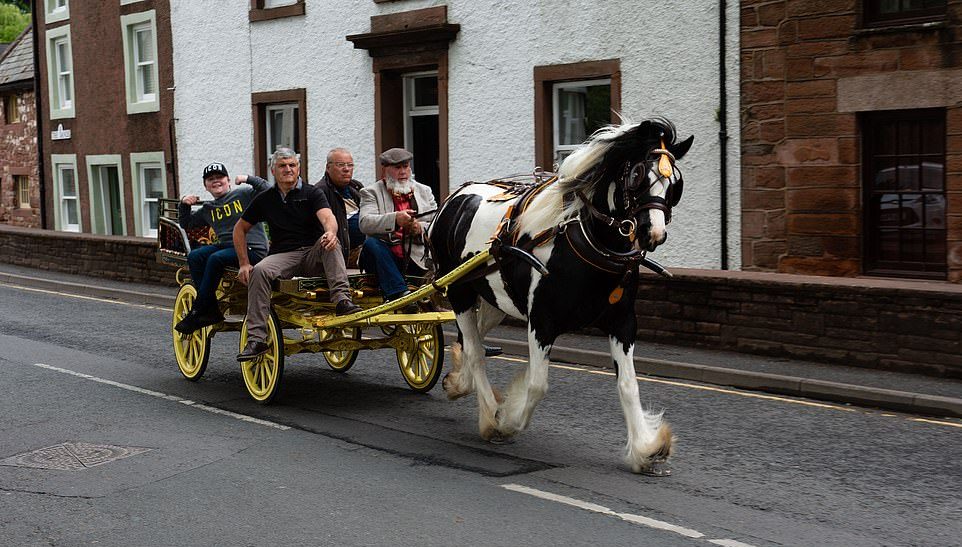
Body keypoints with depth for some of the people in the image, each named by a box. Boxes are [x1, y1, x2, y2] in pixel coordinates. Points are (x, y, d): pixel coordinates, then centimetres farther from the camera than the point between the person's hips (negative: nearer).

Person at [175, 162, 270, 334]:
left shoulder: (244, 194, 4)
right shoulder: (208, 209, 21)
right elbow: (186, 224, 31)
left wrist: (248, 179, -14)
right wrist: (184, 204, 16)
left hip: (252, 249, -7)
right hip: (225, 245, 7)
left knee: (215, 259, -30)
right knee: (194, 256, -18)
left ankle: (197, 312, -21)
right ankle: (212, 310, -20)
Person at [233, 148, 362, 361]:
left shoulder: (312, 194, 5)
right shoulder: (265, 199, 13)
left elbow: (327, 217, -15)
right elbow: (240, 229, 21)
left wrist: (330, 232, -40)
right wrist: (244, 264, 8)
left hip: (314, 255, -1)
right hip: (283, 255, 1)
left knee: (330, 243, -33)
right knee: (259, 271, -30)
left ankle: (342, 300, -46)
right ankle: (256, 339, -35)